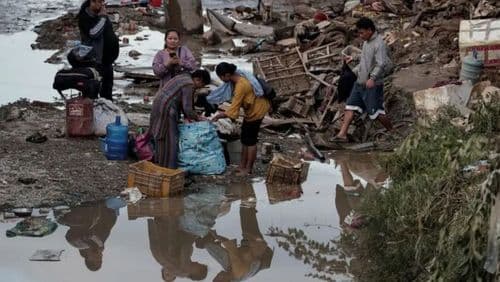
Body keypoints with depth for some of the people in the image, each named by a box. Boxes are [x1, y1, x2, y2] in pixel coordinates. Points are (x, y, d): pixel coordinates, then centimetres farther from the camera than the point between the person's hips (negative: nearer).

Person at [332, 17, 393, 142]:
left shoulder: (379, 44, -17)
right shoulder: (367, 42, 12)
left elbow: (382, 64, -27)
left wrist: (373, 78, -36)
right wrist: (354, 71, 23)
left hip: (373, 85, -9)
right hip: (360, 82, 9)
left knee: (376, 112, -2)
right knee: (350, 106, 2)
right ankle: (342, 134, 1)